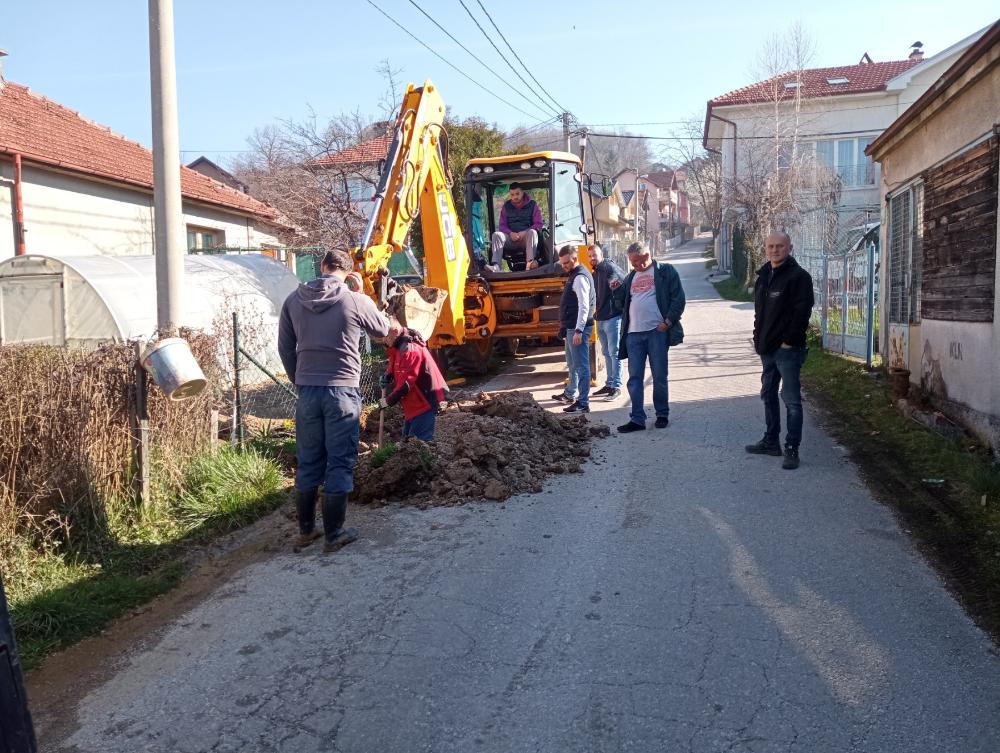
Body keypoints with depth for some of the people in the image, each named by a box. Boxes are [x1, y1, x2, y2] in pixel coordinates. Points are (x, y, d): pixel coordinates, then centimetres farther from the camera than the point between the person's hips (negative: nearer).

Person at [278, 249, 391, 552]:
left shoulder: (294, 300, 2)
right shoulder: (356, 301, -9)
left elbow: (285, 348, 9)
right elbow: (383, 329, 10)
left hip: (307, 391, 4)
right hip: (342, 391, -4)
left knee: (308, 462, 14)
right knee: (340, 463, 5)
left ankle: (306, 530, 24)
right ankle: (334, 534, 10)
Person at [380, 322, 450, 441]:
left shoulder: (410, 349, -22)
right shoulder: (399, 347, 12)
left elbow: (406, 382, -24)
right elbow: (395, 369, 22)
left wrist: (388, 400, -15)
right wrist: (387, 377, -2)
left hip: (425, 402, -11)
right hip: (414, 404, 11)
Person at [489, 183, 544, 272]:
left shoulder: (532, 205, 6)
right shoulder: (506, 206, 13)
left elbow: (539, 224, 0)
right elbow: (502, 225, 12)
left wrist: (525, 232, -14)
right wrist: (510, 233, -11)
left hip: (526, 238, -2)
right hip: (511, 238, 2)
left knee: (533, 232, -34)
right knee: (497, 235, -24)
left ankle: (530, 263, -49)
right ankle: (496, 265, -42)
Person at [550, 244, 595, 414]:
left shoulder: (580, 277, -17)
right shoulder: (574, 275, 15)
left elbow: (584, 306, -23)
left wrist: (578, 330, -27)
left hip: (578, 329, -11)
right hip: (571, 328, 11)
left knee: (581, 365, -6)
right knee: (572, 363, 23)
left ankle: (583, 403, -2)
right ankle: (570, 394, 39)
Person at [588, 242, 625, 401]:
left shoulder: (610, 268, -9)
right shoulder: (595, 274, 16)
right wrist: (596, 313, 13)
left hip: (613, 317, -9)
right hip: (600, 319, 9)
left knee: (614, 352, -5)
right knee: (606, 352, 14)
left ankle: (616, 387, -2)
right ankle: (610, 384, 22)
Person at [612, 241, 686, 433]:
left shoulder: (665, 272, 1)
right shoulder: (631, 277, 18)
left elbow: (678, 298, -4)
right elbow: (624, 303, 21)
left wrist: (668, 321, -13)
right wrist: (617, 291, 3)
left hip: (657, 331, -5)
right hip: (634, 333, 5)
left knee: (659, 377, 4)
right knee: (634, 377, 1)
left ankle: (662, 415, 18)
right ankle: (637, 419, 5)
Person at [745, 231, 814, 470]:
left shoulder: (798, 276, -10)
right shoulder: (763, 276, 15)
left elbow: (802, 312, -16)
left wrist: (789, 341, -18)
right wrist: (758, 338, 13)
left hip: (788, 349, -9)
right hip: (767, 348, 9)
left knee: (791, 399, -5)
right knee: (768, 394, 16)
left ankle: (792, 449, -1)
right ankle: (770, 441, 27)